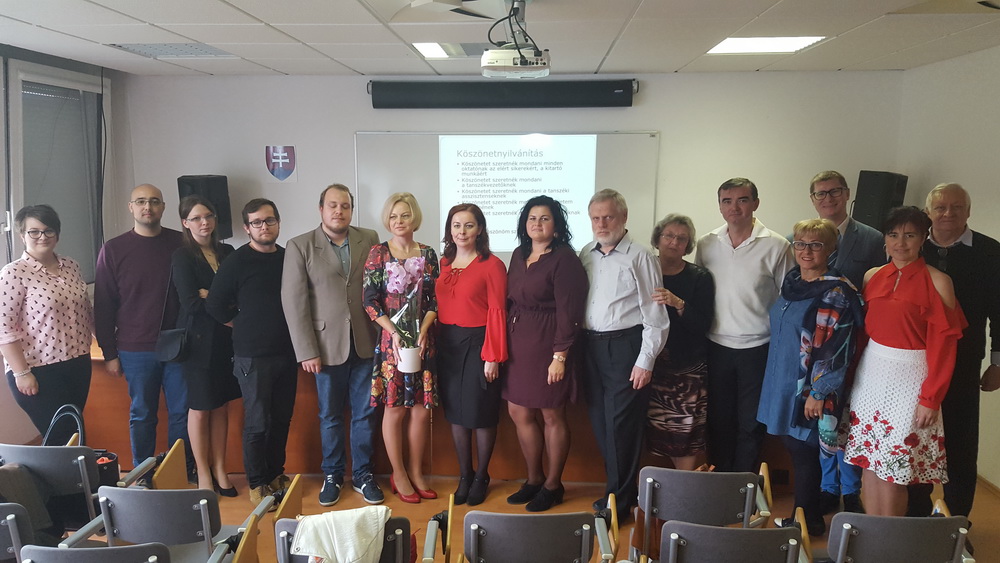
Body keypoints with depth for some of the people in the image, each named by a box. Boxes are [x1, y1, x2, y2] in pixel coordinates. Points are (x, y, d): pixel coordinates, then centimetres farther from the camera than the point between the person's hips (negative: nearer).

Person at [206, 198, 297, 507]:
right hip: (253, 356, -5)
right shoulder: (236, 262, -7)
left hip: (287, 352, 5)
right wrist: (245, 326, 1)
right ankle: (257, 485, 14)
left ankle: (276, 474, 28)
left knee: (282, 418, 13)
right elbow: (215, 305, -5)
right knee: (257, 422, 1)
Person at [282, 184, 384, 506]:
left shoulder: (369, 240, 4)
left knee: (365, 414, 9)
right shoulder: (300, 247, -2)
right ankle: (332, 476, 27)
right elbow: (293, 302, -6)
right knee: (330, 416, 11)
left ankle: (363, 474, 24)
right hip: (327, 345, -1)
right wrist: (307, 352, -10)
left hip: (365, 343, 2)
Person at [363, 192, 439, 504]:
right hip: (391, 339, -3)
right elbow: (370, 301, -5)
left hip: (422, 339, 3)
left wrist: (423, 332, -9)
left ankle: (416, 471, 19)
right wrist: (394, 333, -15)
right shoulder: (378, 253, -1)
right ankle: (399, 475, 16)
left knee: (422, 407, 4)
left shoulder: (428, 255, 6)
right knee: (395, 407, 3)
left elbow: (435, 300, 5)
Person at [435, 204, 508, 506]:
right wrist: (435, 343, 2)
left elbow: (497, 312, -12)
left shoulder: (492, 265, -9)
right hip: (447, 344, 5)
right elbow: (437, 306, 10)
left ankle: (481, 477, 21)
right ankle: (464, 475, 25)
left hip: (477, 343, -5)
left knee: (481, 412, 4)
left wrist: (492, 356, -15)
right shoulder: (443, 264, 9)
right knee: (455, 412, 12)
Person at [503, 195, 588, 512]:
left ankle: (553, 486, 20)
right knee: (519, 413, 12)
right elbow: (510, 300, 14)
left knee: (552, 416, 4)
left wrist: (560, 356, -18)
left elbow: (568, 311, -15)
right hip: (517, 343, 7)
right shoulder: (519, 255, 12)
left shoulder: (564, 259, -11)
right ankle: (534, 480, 29)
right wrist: (504, 343, 8)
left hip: (547, 344, -7)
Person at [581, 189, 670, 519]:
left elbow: (655, 315, -8)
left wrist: (646, 361, -11)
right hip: (592, 346, 6)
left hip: (625, 346, -6)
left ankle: (619, 501, 10)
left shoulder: (639, 257, -6)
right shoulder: (585, 255, 11)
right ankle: (622, 489, 28)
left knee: (621, 423, -4)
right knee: (599, 421, 11)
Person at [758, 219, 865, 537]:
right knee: (793, 447, 14)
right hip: (783, 382, 7)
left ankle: (807, 521, 19)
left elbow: (836, 349, -18)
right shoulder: (792, 282, 8)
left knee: (804, 453, 3)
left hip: (810, 388, -7)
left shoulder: (836, 293, -15)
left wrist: (818, 393, -19)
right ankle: (801, 515, 28)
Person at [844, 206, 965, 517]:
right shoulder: (873, 276, 7)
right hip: (871, 374, 5)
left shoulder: (937, 281, -7)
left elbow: (944, 344, -8)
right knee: (868, 464, 8)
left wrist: (930, 398, -11)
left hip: (910, 378, -4)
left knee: (893, 469, -2)